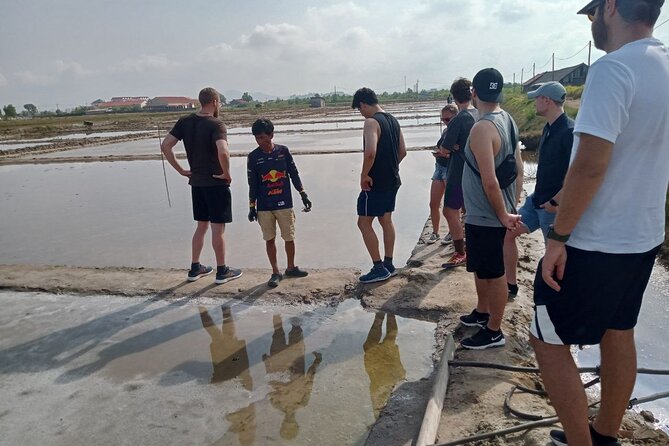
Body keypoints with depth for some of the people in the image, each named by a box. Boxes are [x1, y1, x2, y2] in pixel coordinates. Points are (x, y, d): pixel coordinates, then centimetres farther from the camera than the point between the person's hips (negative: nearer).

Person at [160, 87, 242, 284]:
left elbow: (165, 145, 3)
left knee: (201, 226, 18)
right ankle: (222, 271, 14)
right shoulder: (216, 124, -15)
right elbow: (223, 152, -31)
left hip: (196, 182, 7)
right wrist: (227, 174, -16)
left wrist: (180, 170, 7)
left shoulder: (185, 122, 5)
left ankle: (195, 268, 25)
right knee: (218, 228, 3)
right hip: (216, 183, -6)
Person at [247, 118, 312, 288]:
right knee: (269, 239, 6)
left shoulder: (283, 151, -2)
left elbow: (294, 174, 5)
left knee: (289, 237, 7)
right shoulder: (253, 157, -2)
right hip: (264, 207, 0)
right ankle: (275, 273, 19)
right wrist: (252, 207, 1)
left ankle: (291, 268, 28)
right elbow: (252, 185, 1)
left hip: (284, 204, 0)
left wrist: (303, 195, 3)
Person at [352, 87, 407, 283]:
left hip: (375, 182, -9)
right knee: (386, 220, 16)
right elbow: (402, 151, 17)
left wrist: (364, 175, -19)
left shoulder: (371, 122, -17)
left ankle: (379, 268, 3)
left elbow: (370, 152, -31)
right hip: (392, 180, 9)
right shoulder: (393, 120, 11)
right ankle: (388, 264, 23)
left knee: (364, 223, 0)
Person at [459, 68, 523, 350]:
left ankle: (494, 331, 20)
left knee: (493, 274, 4)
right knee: (481, 268, 23)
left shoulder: (482, 128, -22)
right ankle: (482, 313, 41)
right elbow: (518, 169, 11)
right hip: (488, 214, 9)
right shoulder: (507, 120, 6)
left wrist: (503, 214, -16)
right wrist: (511, 208, 14)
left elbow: (490, 181, -27)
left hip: (485, 218, -9)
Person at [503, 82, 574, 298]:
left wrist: (555, 202, -21)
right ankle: (510, 285, 24)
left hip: (554, 206, -9)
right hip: (537, 199, 9)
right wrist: (539, 196, 16)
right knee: (508, 233, 11)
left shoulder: (569, 131, -19)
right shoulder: (549, 128, 10)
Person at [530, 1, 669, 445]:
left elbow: (590, 165, -26)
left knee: (548, 341, 5)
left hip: (594, 242, -9)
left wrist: (558, 236, -17)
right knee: (618, 334, 20)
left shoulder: (613, 68, -19)